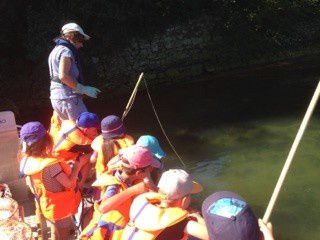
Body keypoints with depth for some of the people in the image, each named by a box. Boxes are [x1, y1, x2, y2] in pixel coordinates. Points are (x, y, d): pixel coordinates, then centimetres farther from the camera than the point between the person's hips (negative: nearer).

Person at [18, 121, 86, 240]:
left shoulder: (26, 160, -11)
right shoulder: (49, 164, -36)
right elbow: (69, 183, -31)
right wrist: (78, 165, -18)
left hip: (49, 206, 7)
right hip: (59, 207, -7)